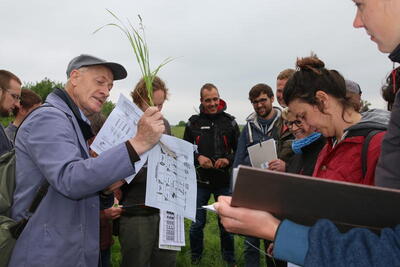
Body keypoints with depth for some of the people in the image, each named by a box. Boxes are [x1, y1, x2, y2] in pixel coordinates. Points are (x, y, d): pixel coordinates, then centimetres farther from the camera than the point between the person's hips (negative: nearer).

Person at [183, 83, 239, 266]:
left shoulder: (230, 122, 2)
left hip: (224, 181, 0)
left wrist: (229, 160, -16)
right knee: (197, 223, 11)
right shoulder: (193, 123, 2)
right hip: (200, 181, 0)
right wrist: (197, 158, -12)